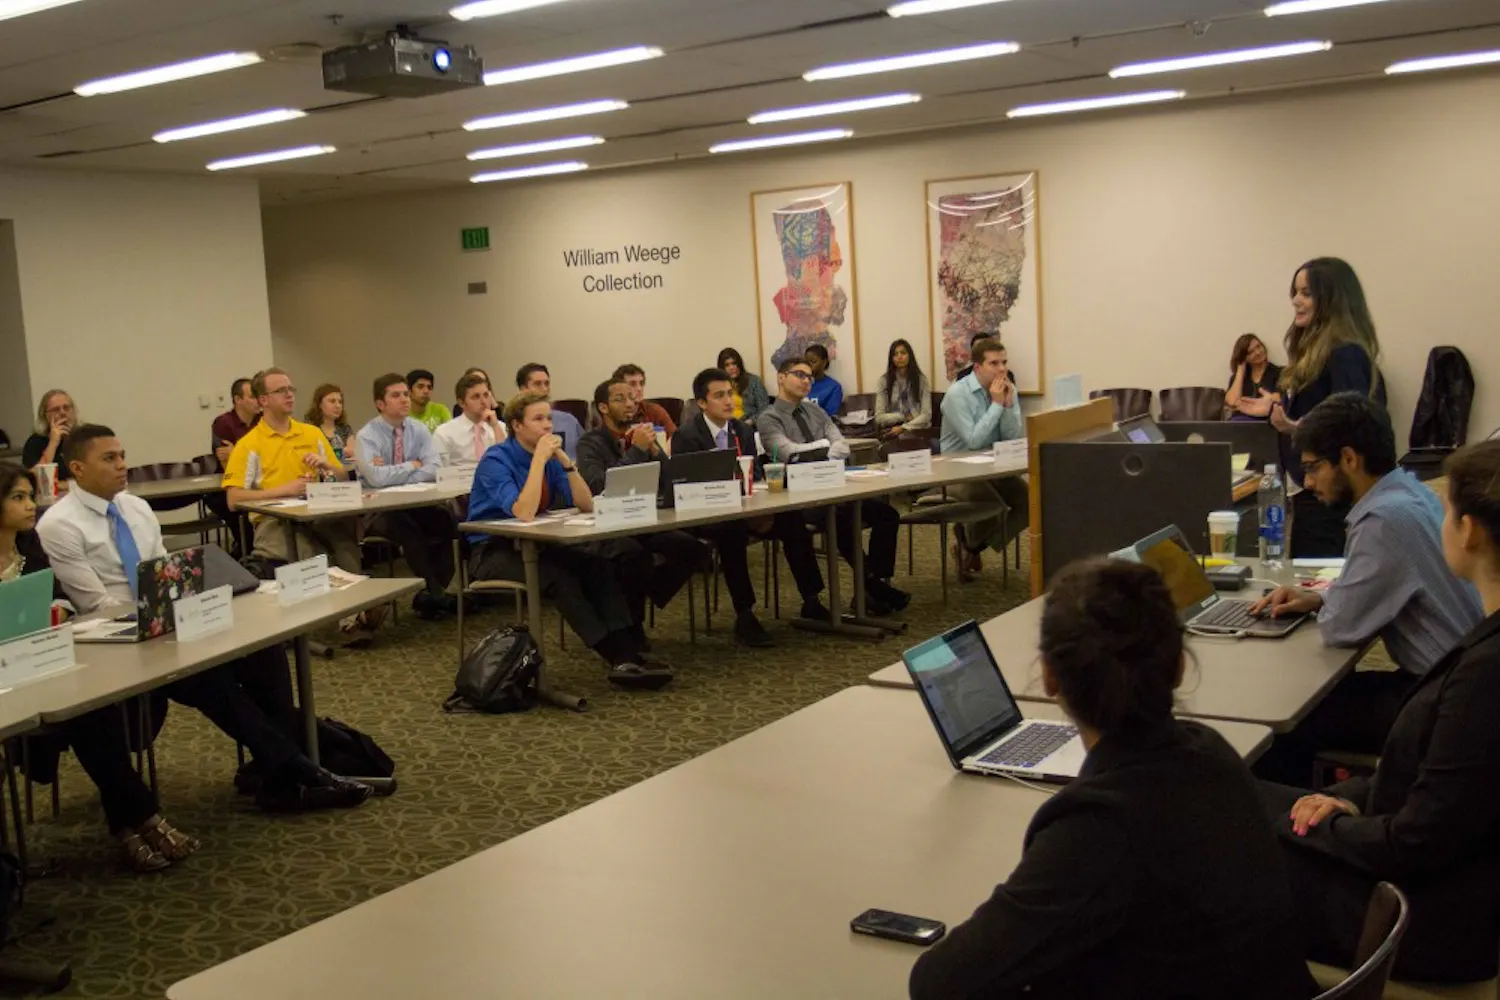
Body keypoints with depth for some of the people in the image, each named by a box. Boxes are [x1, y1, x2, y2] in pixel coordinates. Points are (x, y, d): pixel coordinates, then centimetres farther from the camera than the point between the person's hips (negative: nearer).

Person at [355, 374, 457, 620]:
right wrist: (411, 465, -13)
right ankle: (435, 593, -20)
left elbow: (433, 470, -11)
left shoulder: (418, 430, 3)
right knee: (409, 528, -34)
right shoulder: (367, 435, -11)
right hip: (378, 510, -4)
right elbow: (376, 478, -27)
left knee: (447, 521, -23)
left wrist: (393, 472, -19)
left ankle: (429, 595, -12)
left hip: (414, 505, 5)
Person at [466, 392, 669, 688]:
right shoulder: (496, 461, -16)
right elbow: (524, 513, -30)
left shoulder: (549, 457, 3)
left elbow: (586, 505, -2)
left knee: (599, 567, -20)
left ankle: (629, 651, -30)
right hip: (493, 551, -6)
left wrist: (564, 460, -14)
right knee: (560, 578, -32)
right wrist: (539, 458, -26)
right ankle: (619, 658, -32)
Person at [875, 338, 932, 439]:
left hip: (918, 431, 0)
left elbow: (926, 415, -4)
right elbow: (879, 417, 0)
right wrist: (904, 417, -9)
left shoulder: (921, 379, 4)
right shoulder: (884, 381, 4)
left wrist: (903, 428, -16)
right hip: (892, 432, 0)